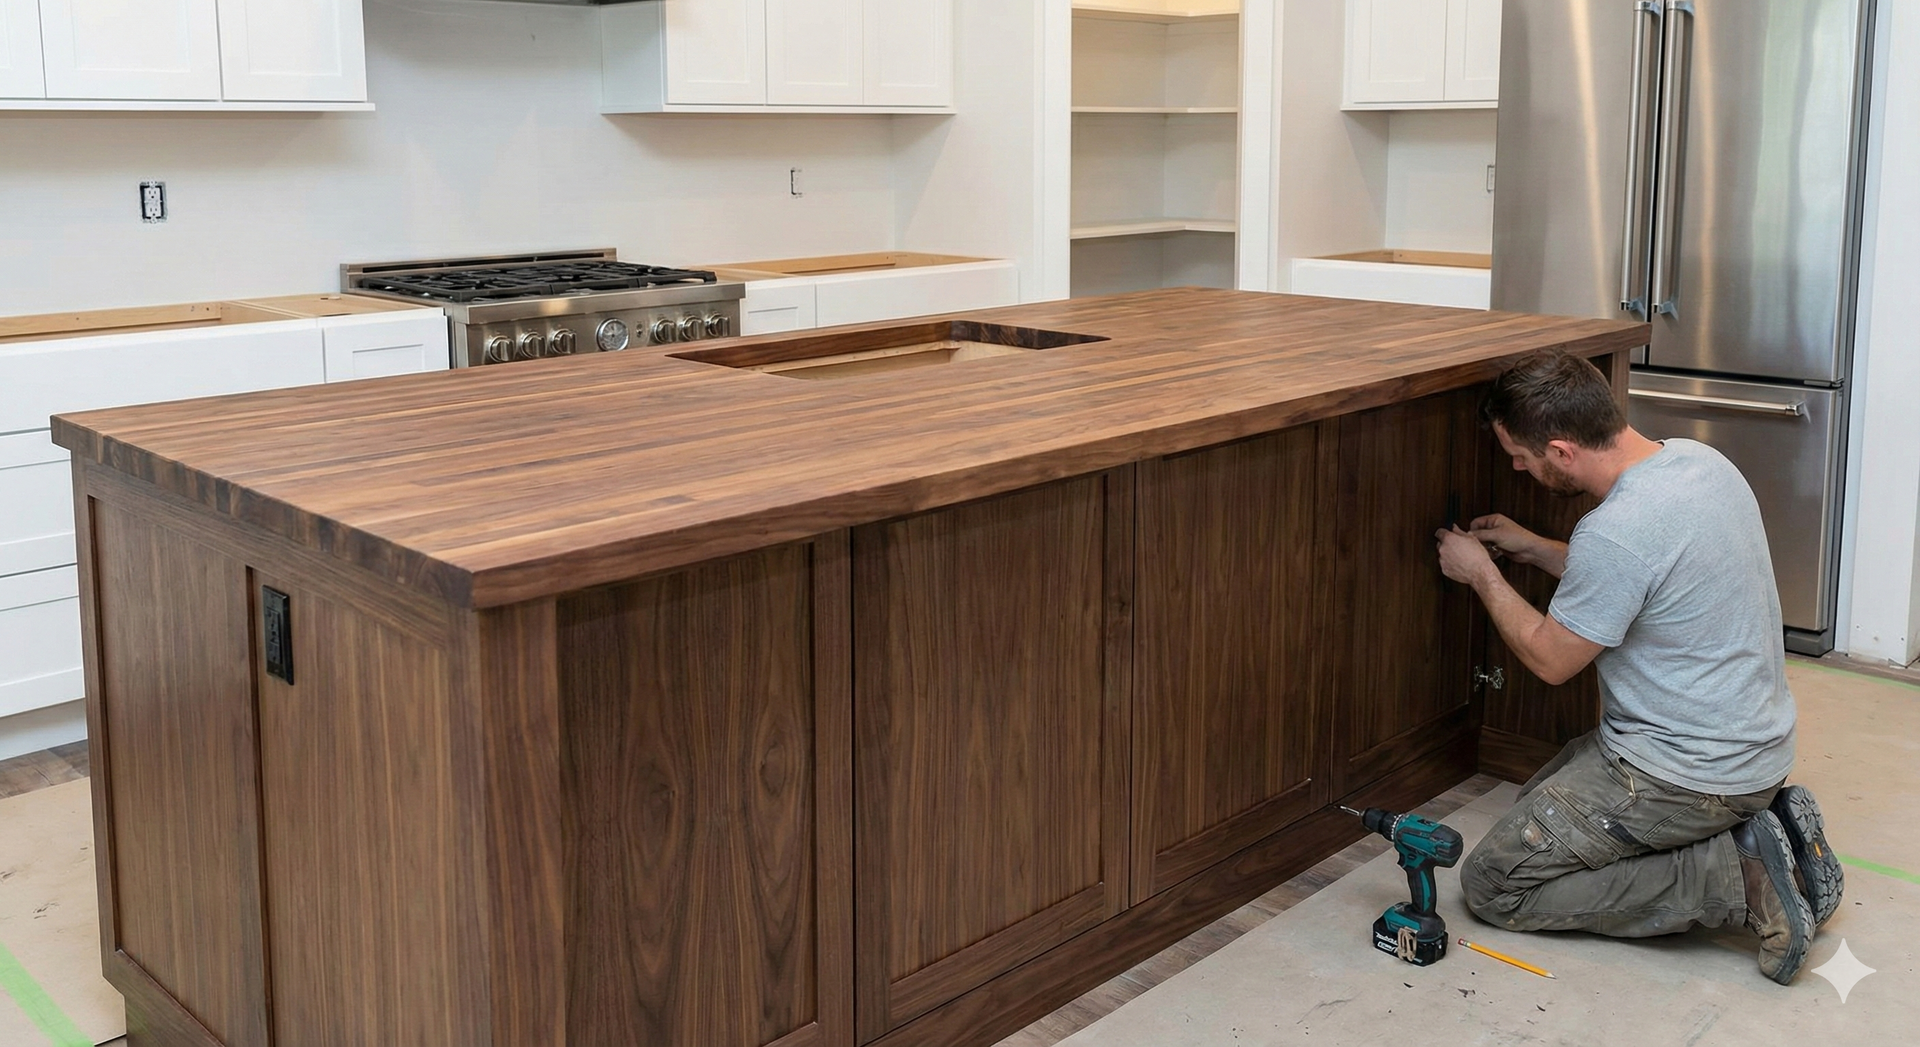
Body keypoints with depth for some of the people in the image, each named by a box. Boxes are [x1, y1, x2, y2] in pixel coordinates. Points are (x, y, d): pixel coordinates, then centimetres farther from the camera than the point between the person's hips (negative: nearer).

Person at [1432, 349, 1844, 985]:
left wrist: (1482, 576, 1)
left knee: (1493, 885, -3)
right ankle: (1758, 828, 12)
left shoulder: (1614, 533, -29)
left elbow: (1551, 659, -12)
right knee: (1539, 802, 26)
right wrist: (1529, 548, 17)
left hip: (1686, 776, -10)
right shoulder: (1699, 459, -1)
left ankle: (1734, 878, -8)